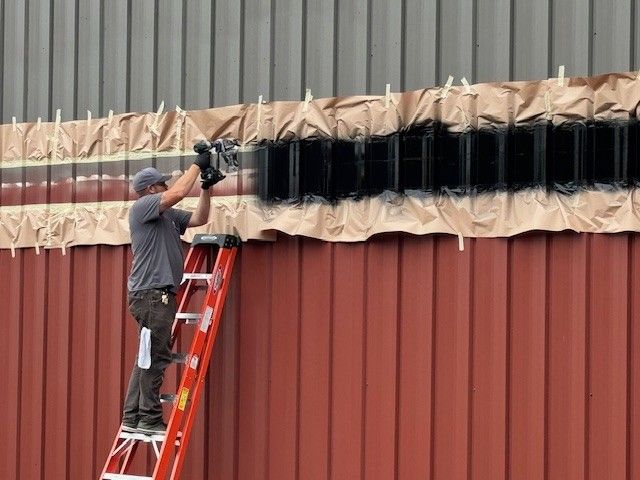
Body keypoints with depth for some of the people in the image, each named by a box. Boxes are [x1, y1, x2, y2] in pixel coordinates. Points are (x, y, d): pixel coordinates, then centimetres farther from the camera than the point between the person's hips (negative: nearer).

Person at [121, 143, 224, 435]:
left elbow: (198, 219, 20)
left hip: (160, 294, 10)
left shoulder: (167, 215, 21)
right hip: (151, 293, -10)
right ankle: (149, 418, -9)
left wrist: (206, 187, 9)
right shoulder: (142, 207, -5)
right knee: (156, 356, -10)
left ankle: (132, 418, 10)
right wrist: (197, 165, -8)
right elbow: (178, 193, -19)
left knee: (149, 357, 9)